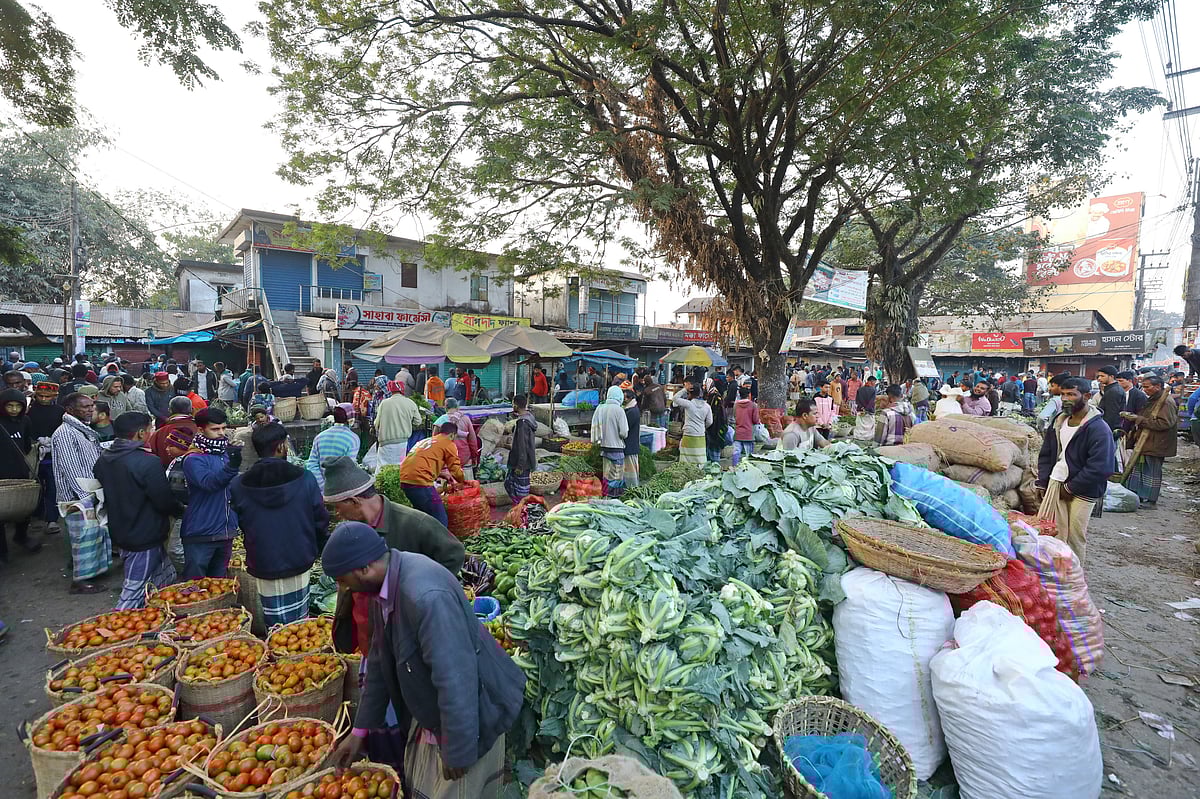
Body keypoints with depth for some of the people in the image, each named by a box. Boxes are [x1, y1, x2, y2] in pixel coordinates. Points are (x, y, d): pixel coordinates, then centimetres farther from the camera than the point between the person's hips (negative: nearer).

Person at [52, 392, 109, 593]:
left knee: (97, 533, 17)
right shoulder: (65, 433, -16)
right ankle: (79, 581, 11)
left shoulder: (85, 429, 11)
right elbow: (70, 469, -19)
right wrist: (85, 496, -19)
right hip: (80, 497, -9)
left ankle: (93, 568, 30)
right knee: (85, 536, -1)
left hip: (94, 493, 9)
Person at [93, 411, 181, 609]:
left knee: (166, 574, 19)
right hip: (145, 537, -9)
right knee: (134, 593, 2)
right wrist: (180, 509, 0)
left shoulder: (104, 458, 3)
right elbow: (164, 501, -20)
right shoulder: (148, 462, -24)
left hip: (119, 532, 9)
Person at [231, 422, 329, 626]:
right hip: (299, 563, -1)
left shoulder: (238, 486, -7)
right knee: (299, 626, 12)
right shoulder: (304, 479, -11)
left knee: (275, 628, 11)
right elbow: (321, 520, -5)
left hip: (263, 568, 1)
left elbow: (240, 525, 6)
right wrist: (314, 550, 13)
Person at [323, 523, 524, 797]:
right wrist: (360, 729, 12)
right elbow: (380, 661, 6)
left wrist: (458, 753, -21)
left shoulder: (427, 596, -37)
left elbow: (455, 680, -33)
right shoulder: (387, 583, -6)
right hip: (429, 713, 8)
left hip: (468, 720, -8)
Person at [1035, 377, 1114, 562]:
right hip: (1054, 484, 6)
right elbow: (1045, 455, 15)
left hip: (1081, 492, -5)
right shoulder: (1058, 422, 9)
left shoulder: (1098, 429, -12)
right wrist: (1042, 483, 6)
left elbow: (1100, 468, -17)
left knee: (1075, 539, 2)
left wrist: (1070, 488, -13)